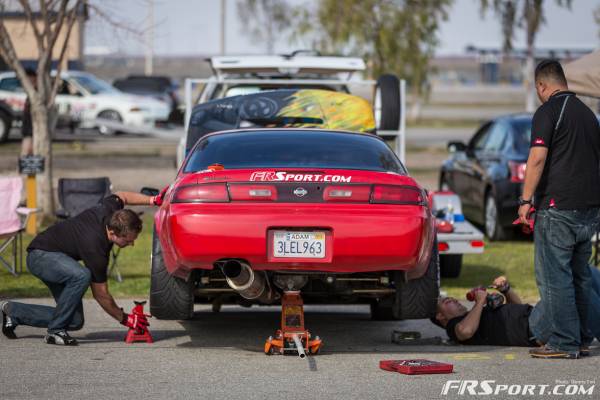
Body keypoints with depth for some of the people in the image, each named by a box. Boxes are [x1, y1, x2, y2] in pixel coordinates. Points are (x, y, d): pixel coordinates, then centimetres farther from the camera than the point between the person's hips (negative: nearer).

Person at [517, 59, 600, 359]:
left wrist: (526, 199, -13)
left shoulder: (548, 111, -8)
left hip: (558, 207, -8)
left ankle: (564, 343, -6)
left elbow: (538, 157, -17)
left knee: (554, 276, -5)